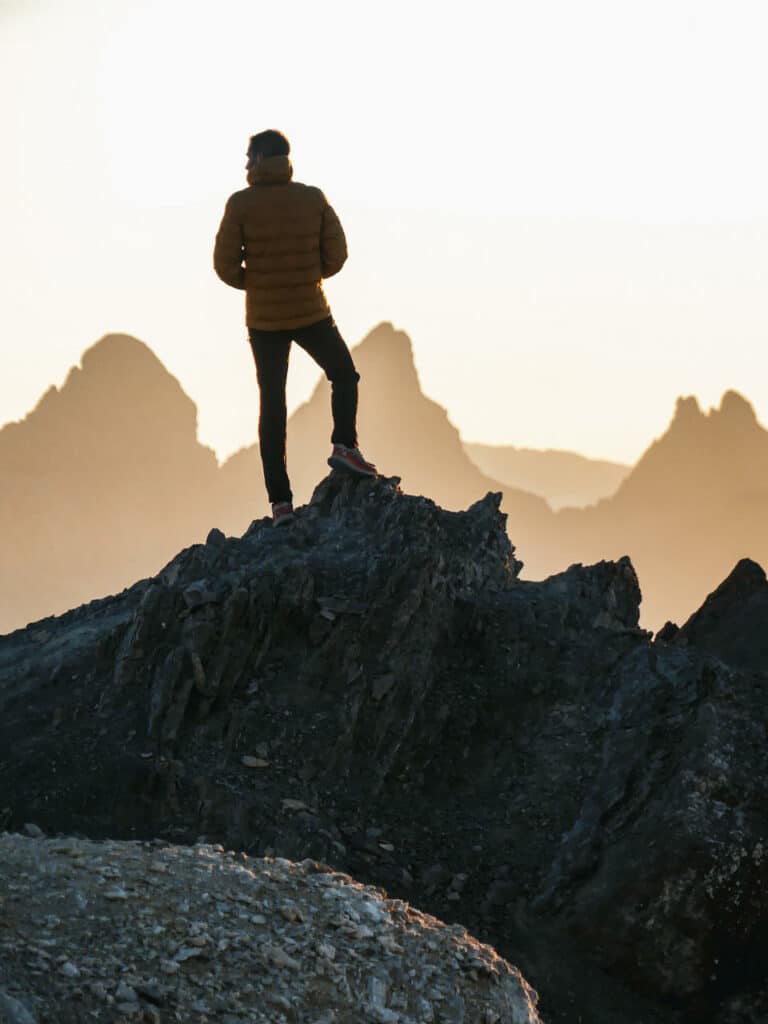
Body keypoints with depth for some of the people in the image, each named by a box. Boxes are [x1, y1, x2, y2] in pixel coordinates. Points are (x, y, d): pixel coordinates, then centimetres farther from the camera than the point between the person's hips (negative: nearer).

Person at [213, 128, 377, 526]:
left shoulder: (240, 203, -8)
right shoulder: (314, 199, -2)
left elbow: (226, 265, -9)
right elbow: (336, 255, -1)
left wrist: (249, 283, 11)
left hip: (264, 319, 0)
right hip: (311, 312, 0)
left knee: (272, 404, 9)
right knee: (344, 376, 23)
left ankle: (280, 500, 4)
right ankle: (344, 445, -1)